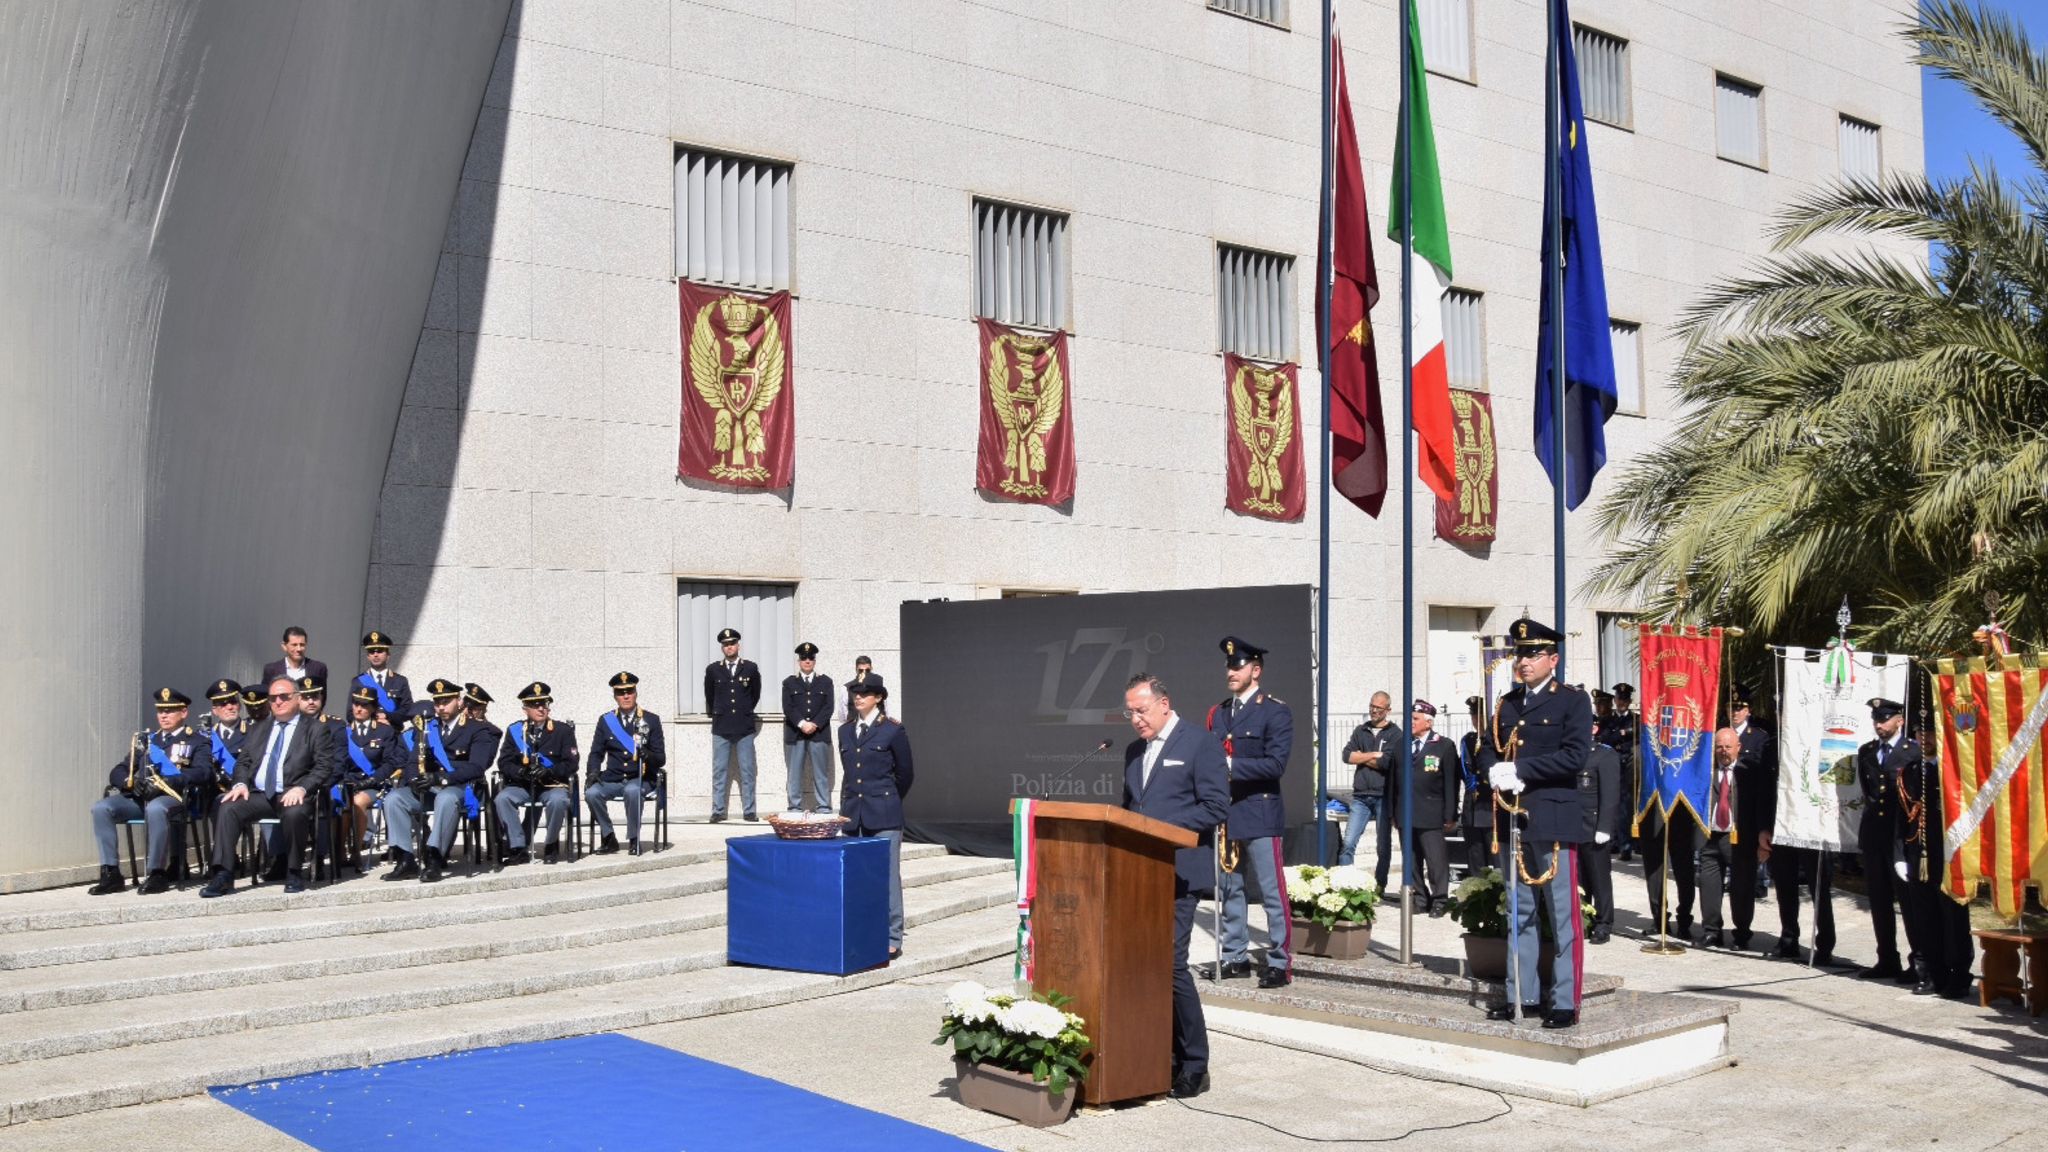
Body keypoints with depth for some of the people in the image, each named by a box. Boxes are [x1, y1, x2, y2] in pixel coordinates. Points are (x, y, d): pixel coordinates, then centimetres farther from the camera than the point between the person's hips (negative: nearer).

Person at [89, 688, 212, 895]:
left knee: (155, 809, -39)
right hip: (139, 797, 5)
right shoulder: (146, 741, 27)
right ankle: (111, 874, -19)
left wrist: (166, 782, -22)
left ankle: (158, 873, -27)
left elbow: (202, 771, -8)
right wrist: (130, 782, -6)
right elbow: (117, 773, 19)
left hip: (174, 797, -5)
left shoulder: (197, 742, 12)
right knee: (101, 808, -21)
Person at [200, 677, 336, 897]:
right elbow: (244, 762, 20)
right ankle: (223, 876, -24)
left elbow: (324, 767, -2)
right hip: (258, 794, 4)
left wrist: (301, 788, -18)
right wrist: (241, 784, -3)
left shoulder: (316, 729, 9)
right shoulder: (258, 730, 25)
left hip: (292, 795, -4)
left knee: (294, 813, -37)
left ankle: (293, 872, -16)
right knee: (227, 808, -23)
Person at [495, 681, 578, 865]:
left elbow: (570, 764, -2)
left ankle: (552, 846, -11)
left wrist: (548, 772, -19)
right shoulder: (514, 731, 10)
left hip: (553, 785, -2)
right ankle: (518, 849, -20)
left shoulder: (563, 730, 5)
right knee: (502, 799, -28)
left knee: (558, 801, -36)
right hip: (522, 786, 2)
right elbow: (504, 762, 4)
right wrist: (521, 772, -17)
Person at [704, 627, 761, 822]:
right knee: (719, 771, 1)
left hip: (745, 727, 0)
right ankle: (717, 811, 4)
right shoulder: (712, 669, 5)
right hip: (721, 727, 0)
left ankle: (749, 811, 5)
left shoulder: (750, 668, 4)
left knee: (747, 771, 1)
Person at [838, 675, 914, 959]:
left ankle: (892, 938, 2)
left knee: (888, 876, -3)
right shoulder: (845, 731, 13)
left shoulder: (893, 731, -2)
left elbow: (904, 775, 6)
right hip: (853, 817, 5)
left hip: (883, 817, -5)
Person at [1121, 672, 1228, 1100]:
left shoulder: (1201, 744, -3)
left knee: (1170, 962, -11)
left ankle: (1194, 1067, 0)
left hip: (1178, 873, -7)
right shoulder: (1134, 751, 19)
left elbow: (1216, 806, -10)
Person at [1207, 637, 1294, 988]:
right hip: (1224, 813, 6)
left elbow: (1275, 764, -15)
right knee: (1229, 889, 10)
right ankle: (1236, 956, 19)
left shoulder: (1275, 711, -5)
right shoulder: (1218, 713, 14)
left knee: (1272, 892, -3)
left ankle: (1279, 963, 2)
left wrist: (1231, 765, -20)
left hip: (1259, 814, -6)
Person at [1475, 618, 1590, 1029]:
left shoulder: (1573, 701, -3)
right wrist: (1495, 771, -7)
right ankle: (1524, 995, 20)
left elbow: (1575, 754, -15)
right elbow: (1487, 748, 16)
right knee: (1519, 913, 12)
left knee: (1562, 917, -3)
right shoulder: (1507, 704, 16)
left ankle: (1565, 1003, 2)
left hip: (1553, 821, -6)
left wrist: (1520, 769, -17)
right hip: (1513, 820, 7)